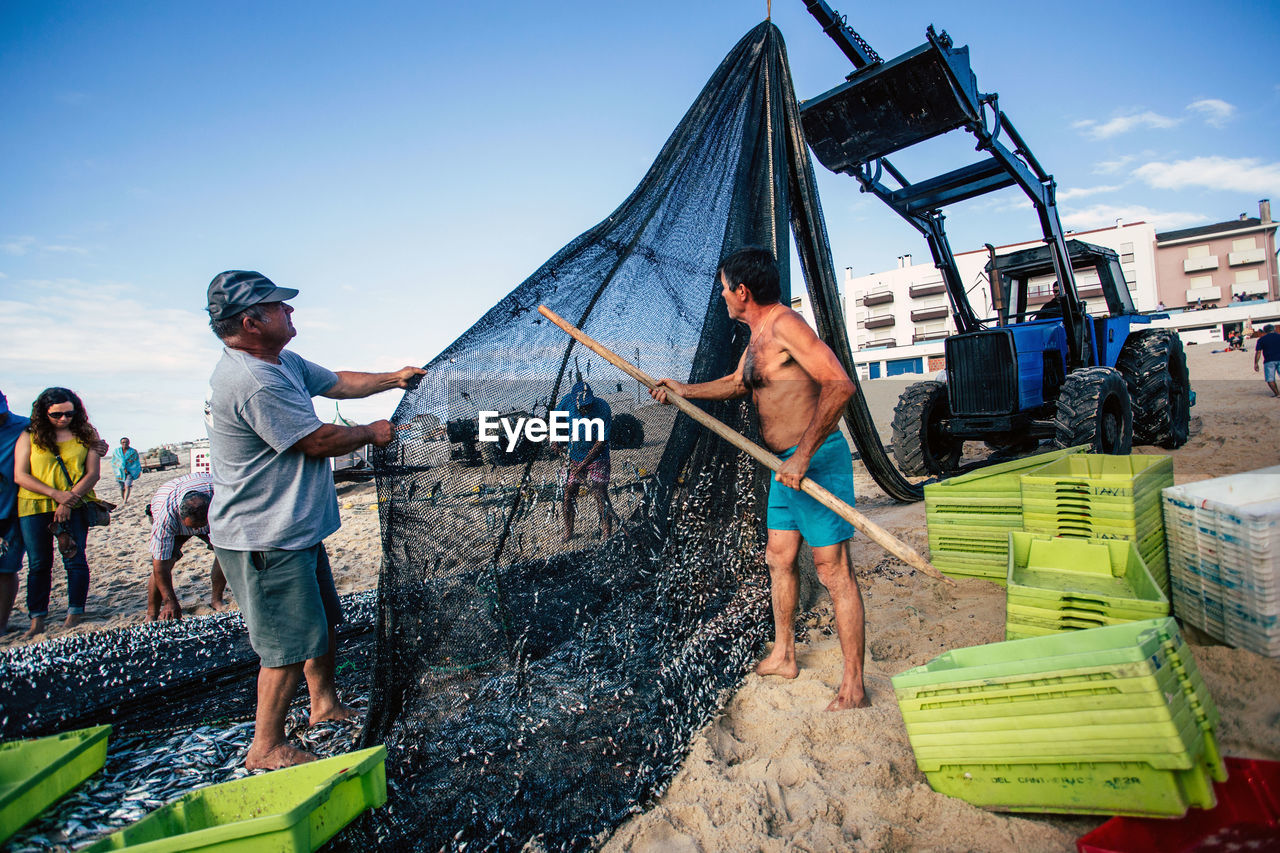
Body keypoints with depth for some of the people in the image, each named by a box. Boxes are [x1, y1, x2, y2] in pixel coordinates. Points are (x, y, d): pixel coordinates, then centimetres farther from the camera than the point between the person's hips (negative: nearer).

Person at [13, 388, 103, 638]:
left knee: (75, 559, -3)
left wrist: (69, 499, -13)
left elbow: (92, 473, -1)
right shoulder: (29, 437, 4)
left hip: (74, 507, 0)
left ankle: (75, 615, 5)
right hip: (34, 507, 1)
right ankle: (37, 619, 14)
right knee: (38, 563, 6)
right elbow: (20, 476, -1)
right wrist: (56, 494, -14)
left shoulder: (86, 435, 4)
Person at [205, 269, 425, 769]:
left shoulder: (283, 362, 8)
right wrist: (372, 433, -6)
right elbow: (319, 440, -22)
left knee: (323, 621, 22)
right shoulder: (252, 382, -26)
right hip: (265, 540, -11)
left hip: (297, 529, 11)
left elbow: (338, 383, 22)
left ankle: (325, 705, 41)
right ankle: (266, 749, 17)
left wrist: (392, 379, 15)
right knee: (288, 643, -1)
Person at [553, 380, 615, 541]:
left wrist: (582, 465, -21)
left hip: (596, 458, -4)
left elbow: (601, 442, -21)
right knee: (568, 496, 7)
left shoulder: (602, 408, -24)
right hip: (574, 458, 4)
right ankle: (568, 535, 25)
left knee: (601, 496, -10)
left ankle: (608, 538, -1)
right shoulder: (567, 401, -12)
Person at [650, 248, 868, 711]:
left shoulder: (785, 325, -17)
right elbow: (737, 383, 33)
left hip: (817, 461, -10)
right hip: (787, 465, 10)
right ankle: (783, 656, 32)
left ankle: (853, 688, 7)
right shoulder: (758, 335, 14)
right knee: (778, 557, 16)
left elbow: (840, 385, -27)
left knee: (833, 569, -4)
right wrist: (685, 390, 32)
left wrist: (803, 456, -29)